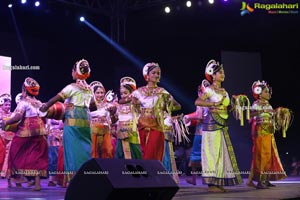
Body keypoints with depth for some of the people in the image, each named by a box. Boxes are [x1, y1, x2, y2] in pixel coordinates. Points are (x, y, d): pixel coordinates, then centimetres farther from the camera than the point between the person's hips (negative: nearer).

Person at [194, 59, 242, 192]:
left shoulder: (224, 91, 16)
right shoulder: (209, 89, -6)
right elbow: (197, 102, -20)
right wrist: (215, 104, -20)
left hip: (222, 124, 8)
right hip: (212, 124, -8)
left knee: (222, 152, 7)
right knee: (212, 152, -6)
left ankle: (219, 183, 12)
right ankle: (211, 184, -2)